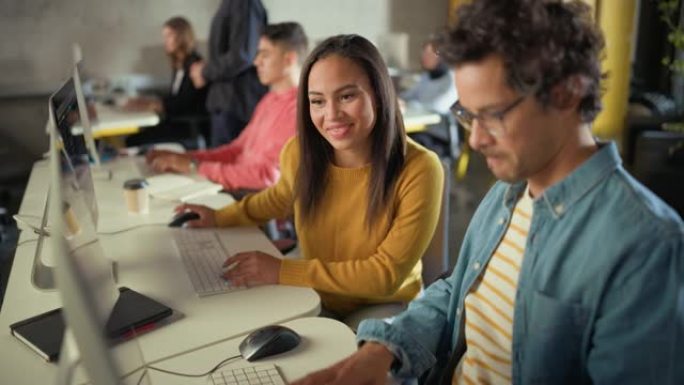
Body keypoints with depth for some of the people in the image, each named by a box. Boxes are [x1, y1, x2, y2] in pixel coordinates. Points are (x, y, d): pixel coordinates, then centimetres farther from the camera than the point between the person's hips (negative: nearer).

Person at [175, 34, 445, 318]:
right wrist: (221, 217, 6)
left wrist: (282, 271, -23)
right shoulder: (299, 152, -8)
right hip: (315, 305, 4)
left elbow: (387, 275, -20)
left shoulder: (418, 171, -22)